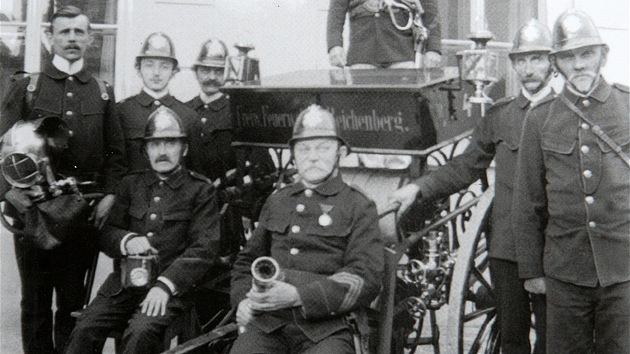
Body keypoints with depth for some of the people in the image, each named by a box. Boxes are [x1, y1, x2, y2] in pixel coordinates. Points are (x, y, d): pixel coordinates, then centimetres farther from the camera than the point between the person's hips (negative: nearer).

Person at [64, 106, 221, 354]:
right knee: (84, 329, -21)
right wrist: (127, 241, -8)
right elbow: (105, 234, 17)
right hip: (125, 281, 4)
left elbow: (205, 248, -5)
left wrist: (165, 285, -17)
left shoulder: (201, 190, 5)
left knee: (140, 333, -32)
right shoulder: (131, 184, 18)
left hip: (172, 286, -4)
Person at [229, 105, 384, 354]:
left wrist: (297, 295, -15)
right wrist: (243, 300, 10)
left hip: (326, 328, -3)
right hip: (267, 324, 3)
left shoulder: (359, 207, 10)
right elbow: (247, 260, 33)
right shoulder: (276, 202, 24)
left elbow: (366, 279, -3)